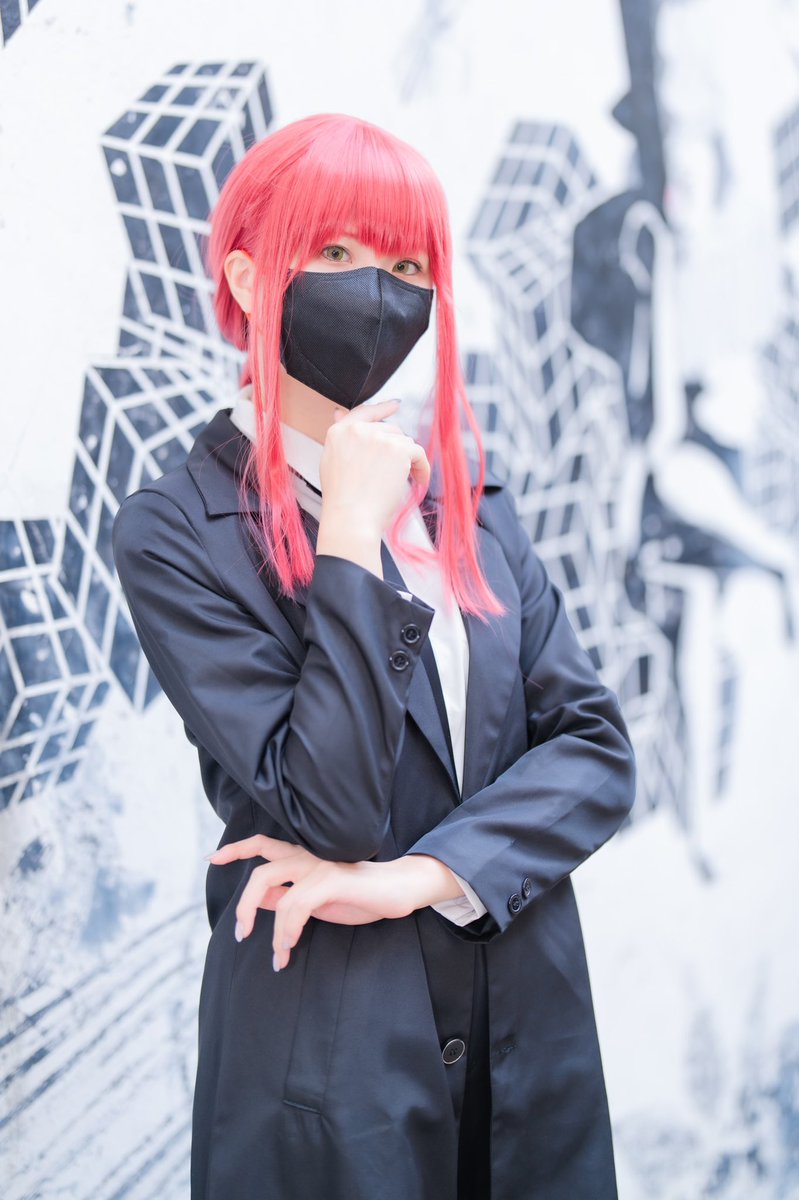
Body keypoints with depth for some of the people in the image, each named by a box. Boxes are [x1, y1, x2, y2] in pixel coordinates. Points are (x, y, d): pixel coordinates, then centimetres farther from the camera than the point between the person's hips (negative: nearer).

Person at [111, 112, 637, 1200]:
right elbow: (329, 812, -18)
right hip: (330, 1057, -4)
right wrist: (354, 539, -19)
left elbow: (594, 746, -1)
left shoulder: (466, 492, 5)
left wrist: (420, 876, -15)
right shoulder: (175, 533, -11)